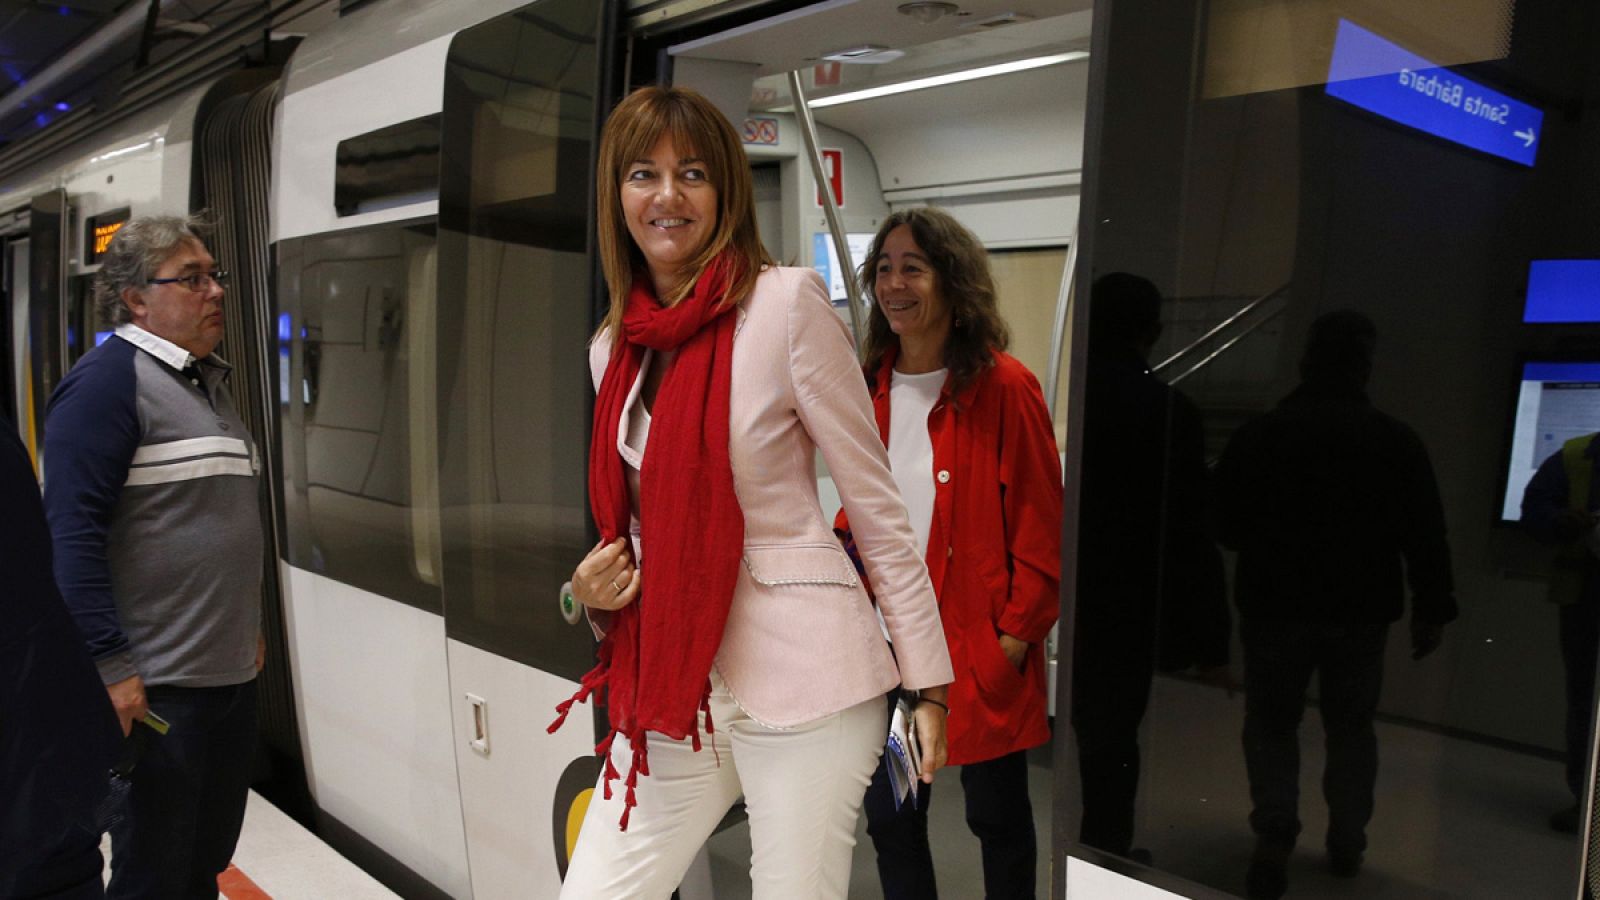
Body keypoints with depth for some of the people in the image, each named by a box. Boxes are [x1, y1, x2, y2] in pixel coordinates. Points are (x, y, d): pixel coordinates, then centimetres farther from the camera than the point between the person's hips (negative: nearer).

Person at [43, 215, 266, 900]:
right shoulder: (108, 380, -12)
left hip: (232, 677, 8)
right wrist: (111, 666, -22)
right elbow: (73, 531, -19)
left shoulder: (208, 381, 15)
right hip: (154, 690, -8)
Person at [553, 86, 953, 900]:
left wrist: (927, 681, -7)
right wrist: (594, 587, 0)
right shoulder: (612, 347, 10)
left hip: (798, 672, -5)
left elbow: (875, 499, -8)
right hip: (670, 680, 6)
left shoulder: (786, 301, -9)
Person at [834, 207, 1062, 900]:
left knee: (997, 817, 12)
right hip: (886, 638, 5)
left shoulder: (1004, 387, -9)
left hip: (980, 648, -5)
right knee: (889, 818, 13)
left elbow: (1042, 525, -9)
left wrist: (1018, 631, -12)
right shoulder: (871, 388, 8)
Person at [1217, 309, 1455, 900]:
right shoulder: (1396, 440, -5)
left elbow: (1224, 524, 2)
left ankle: (1275, 833, -7)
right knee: (1351, 726, 17)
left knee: (1271, 722, 11)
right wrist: (1432, 610, 5)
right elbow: (1426, 536, -4)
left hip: (1275, 605, -1)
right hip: (1361, 610, 1)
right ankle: (1347, 845, 23)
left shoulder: (1257, 435, -6)